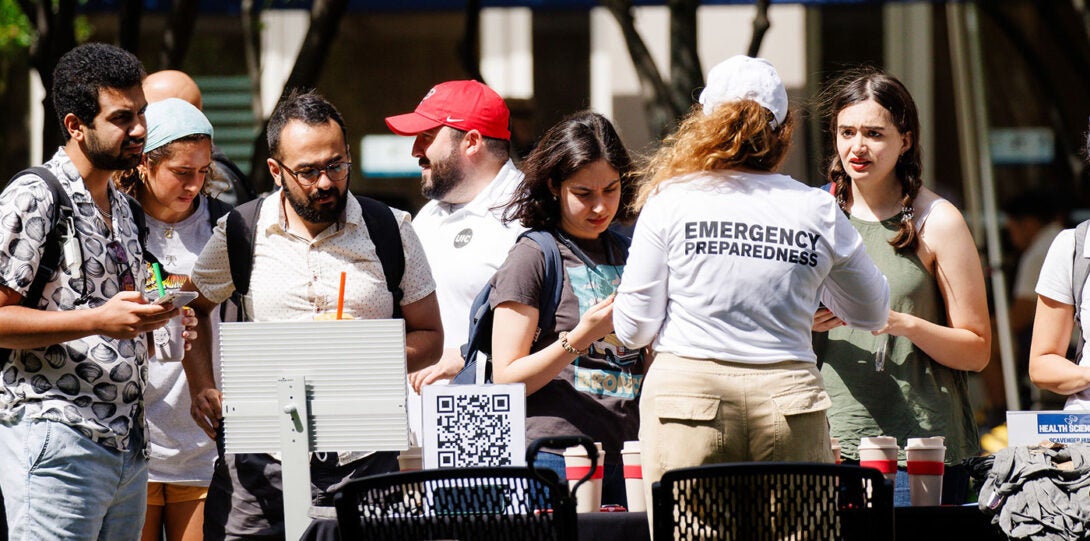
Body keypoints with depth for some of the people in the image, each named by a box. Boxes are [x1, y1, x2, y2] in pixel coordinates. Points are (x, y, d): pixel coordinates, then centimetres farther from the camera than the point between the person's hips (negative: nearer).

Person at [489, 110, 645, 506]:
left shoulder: (626, 255, 17)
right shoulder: (532, 257, -1)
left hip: (622, 458, 5)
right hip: (556, 457, -5)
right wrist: (579, 338, -17)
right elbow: (507, 378, -7)